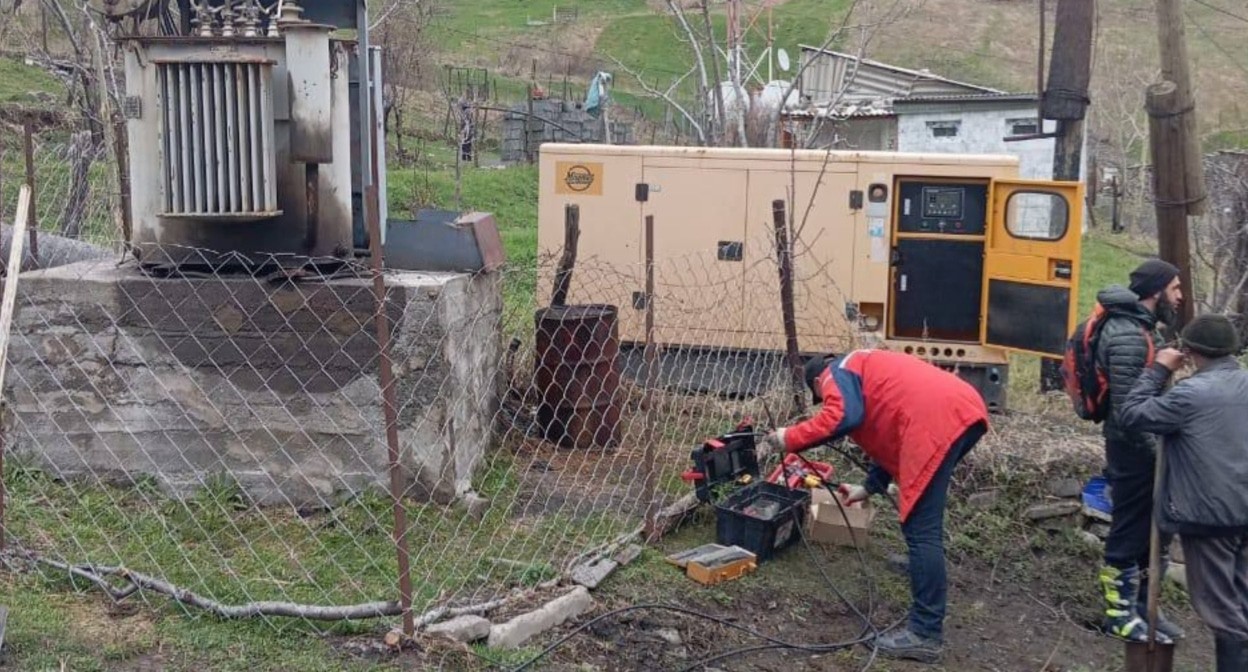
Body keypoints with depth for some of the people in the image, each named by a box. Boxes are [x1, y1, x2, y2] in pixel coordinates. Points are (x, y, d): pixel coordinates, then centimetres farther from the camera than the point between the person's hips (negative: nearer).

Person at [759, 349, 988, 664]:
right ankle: (926, 569, 53)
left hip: (939, 420, -10)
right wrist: (869, 487, 45)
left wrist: (789, 438, -3)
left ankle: (925, 633, -9)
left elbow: (842, 416, -12)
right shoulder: (867, 371, 37)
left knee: (920, 527, -9)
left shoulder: (837, 373, 10)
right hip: (965, 410, 10)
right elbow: (890, 436, 40)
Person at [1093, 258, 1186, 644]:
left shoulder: (1141, 327, 11)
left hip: (1146, 447, 10)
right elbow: (1126, 408, -25)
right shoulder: (1127, 336, -21)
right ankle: (1120, 615, 14)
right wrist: (1153, 450, -19)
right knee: (1130, 534, 1)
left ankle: (1141, 608, 28)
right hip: (1134, 449, -10)